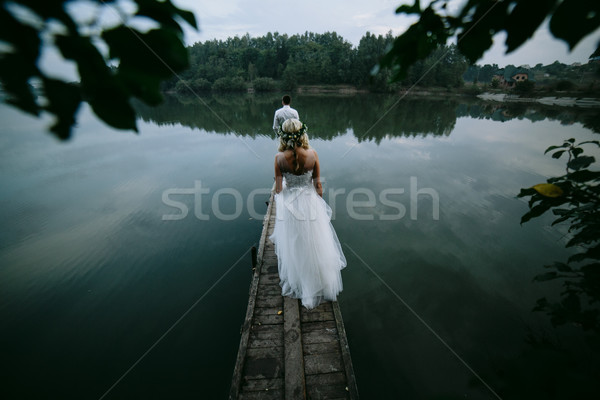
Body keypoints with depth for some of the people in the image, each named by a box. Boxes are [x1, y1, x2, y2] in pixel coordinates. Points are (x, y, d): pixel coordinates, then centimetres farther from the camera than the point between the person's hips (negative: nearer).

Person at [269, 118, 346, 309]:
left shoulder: (279, 158, -15)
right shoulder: (312, 154, -13)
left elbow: (278, 187, -8)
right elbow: (318, 185, -6)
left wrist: (279, 208, 7)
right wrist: (320, 204, 10)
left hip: (288, 205, 0)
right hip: (310, 202, 0)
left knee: (292, 248, 20)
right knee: (314, 247, 19)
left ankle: (295, 284, 42)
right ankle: (317, 285, 38)